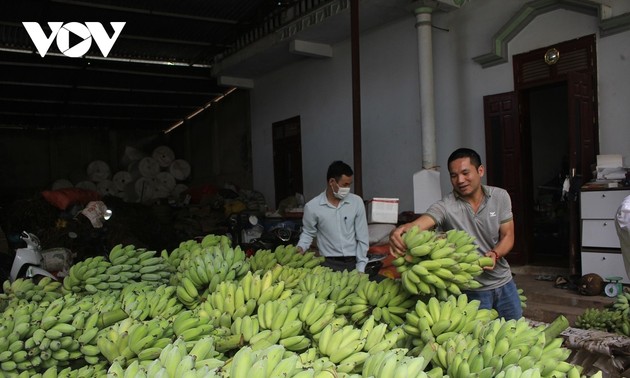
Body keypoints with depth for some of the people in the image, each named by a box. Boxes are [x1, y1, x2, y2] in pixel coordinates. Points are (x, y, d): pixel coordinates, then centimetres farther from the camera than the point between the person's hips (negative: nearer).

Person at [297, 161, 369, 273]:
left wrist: (360, 268, 0)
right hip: (328, 264, -1)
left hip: (353, 263, 1)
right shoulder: (312, 206, -5)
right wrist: (300, 248, -8)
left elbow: (362, 237, 3)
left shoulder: (356, 202, -2)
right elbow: (308, 233, 11)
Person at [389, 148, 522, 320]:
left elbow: (508, 236, -2)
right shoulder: (445, 206, -18)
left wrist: (495, 254, -24)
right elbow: (418, 224, -35)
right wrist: (399, 231, -58)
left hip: (504, 282, 4)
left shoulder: (500, 197, -5)